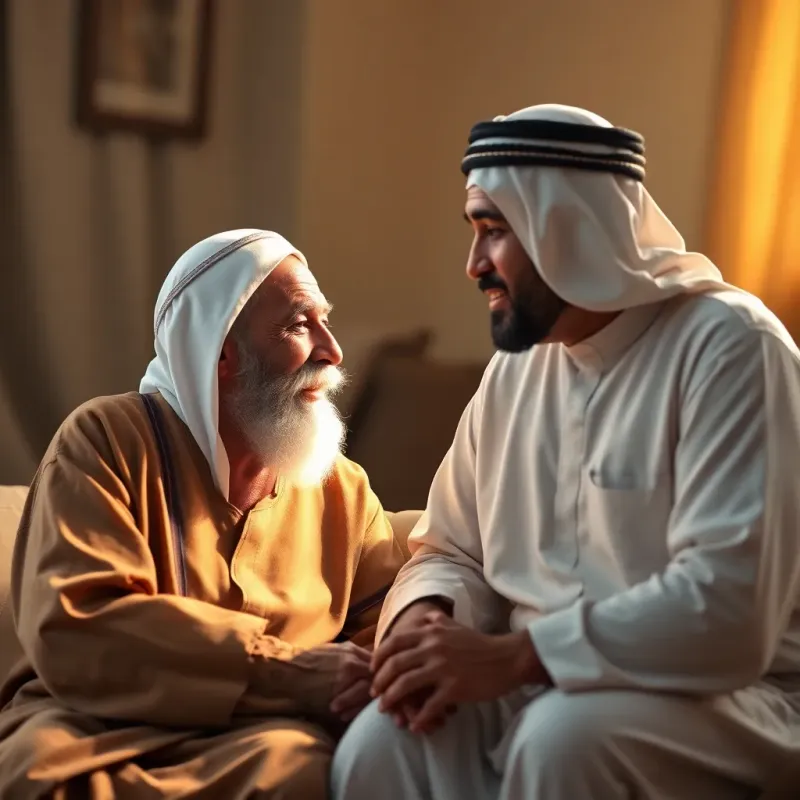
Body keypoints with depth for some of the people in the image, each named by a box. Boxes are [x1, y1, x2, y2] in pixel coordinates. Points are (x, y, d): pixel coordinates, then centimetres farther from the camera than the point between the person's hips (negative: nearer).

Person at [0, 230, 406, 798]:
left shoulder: (342, 486, 15)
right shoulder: (107, 440, 0)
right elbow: (73, 628, -14)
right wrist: (286, 674, -20)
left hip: (261, 742, 2)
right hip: (97, 732, -2)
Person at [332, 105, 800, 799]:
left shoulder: (728, 347, -14)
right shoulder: (514, 367, 9)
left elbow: (726, 608, -25)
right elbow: (452, 553, 14)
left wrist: (511, 656, -25)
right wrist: (426, 615, -10)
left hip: (718, 693, -4)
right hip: (536, 685, 5)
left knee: (563, 737, -35)